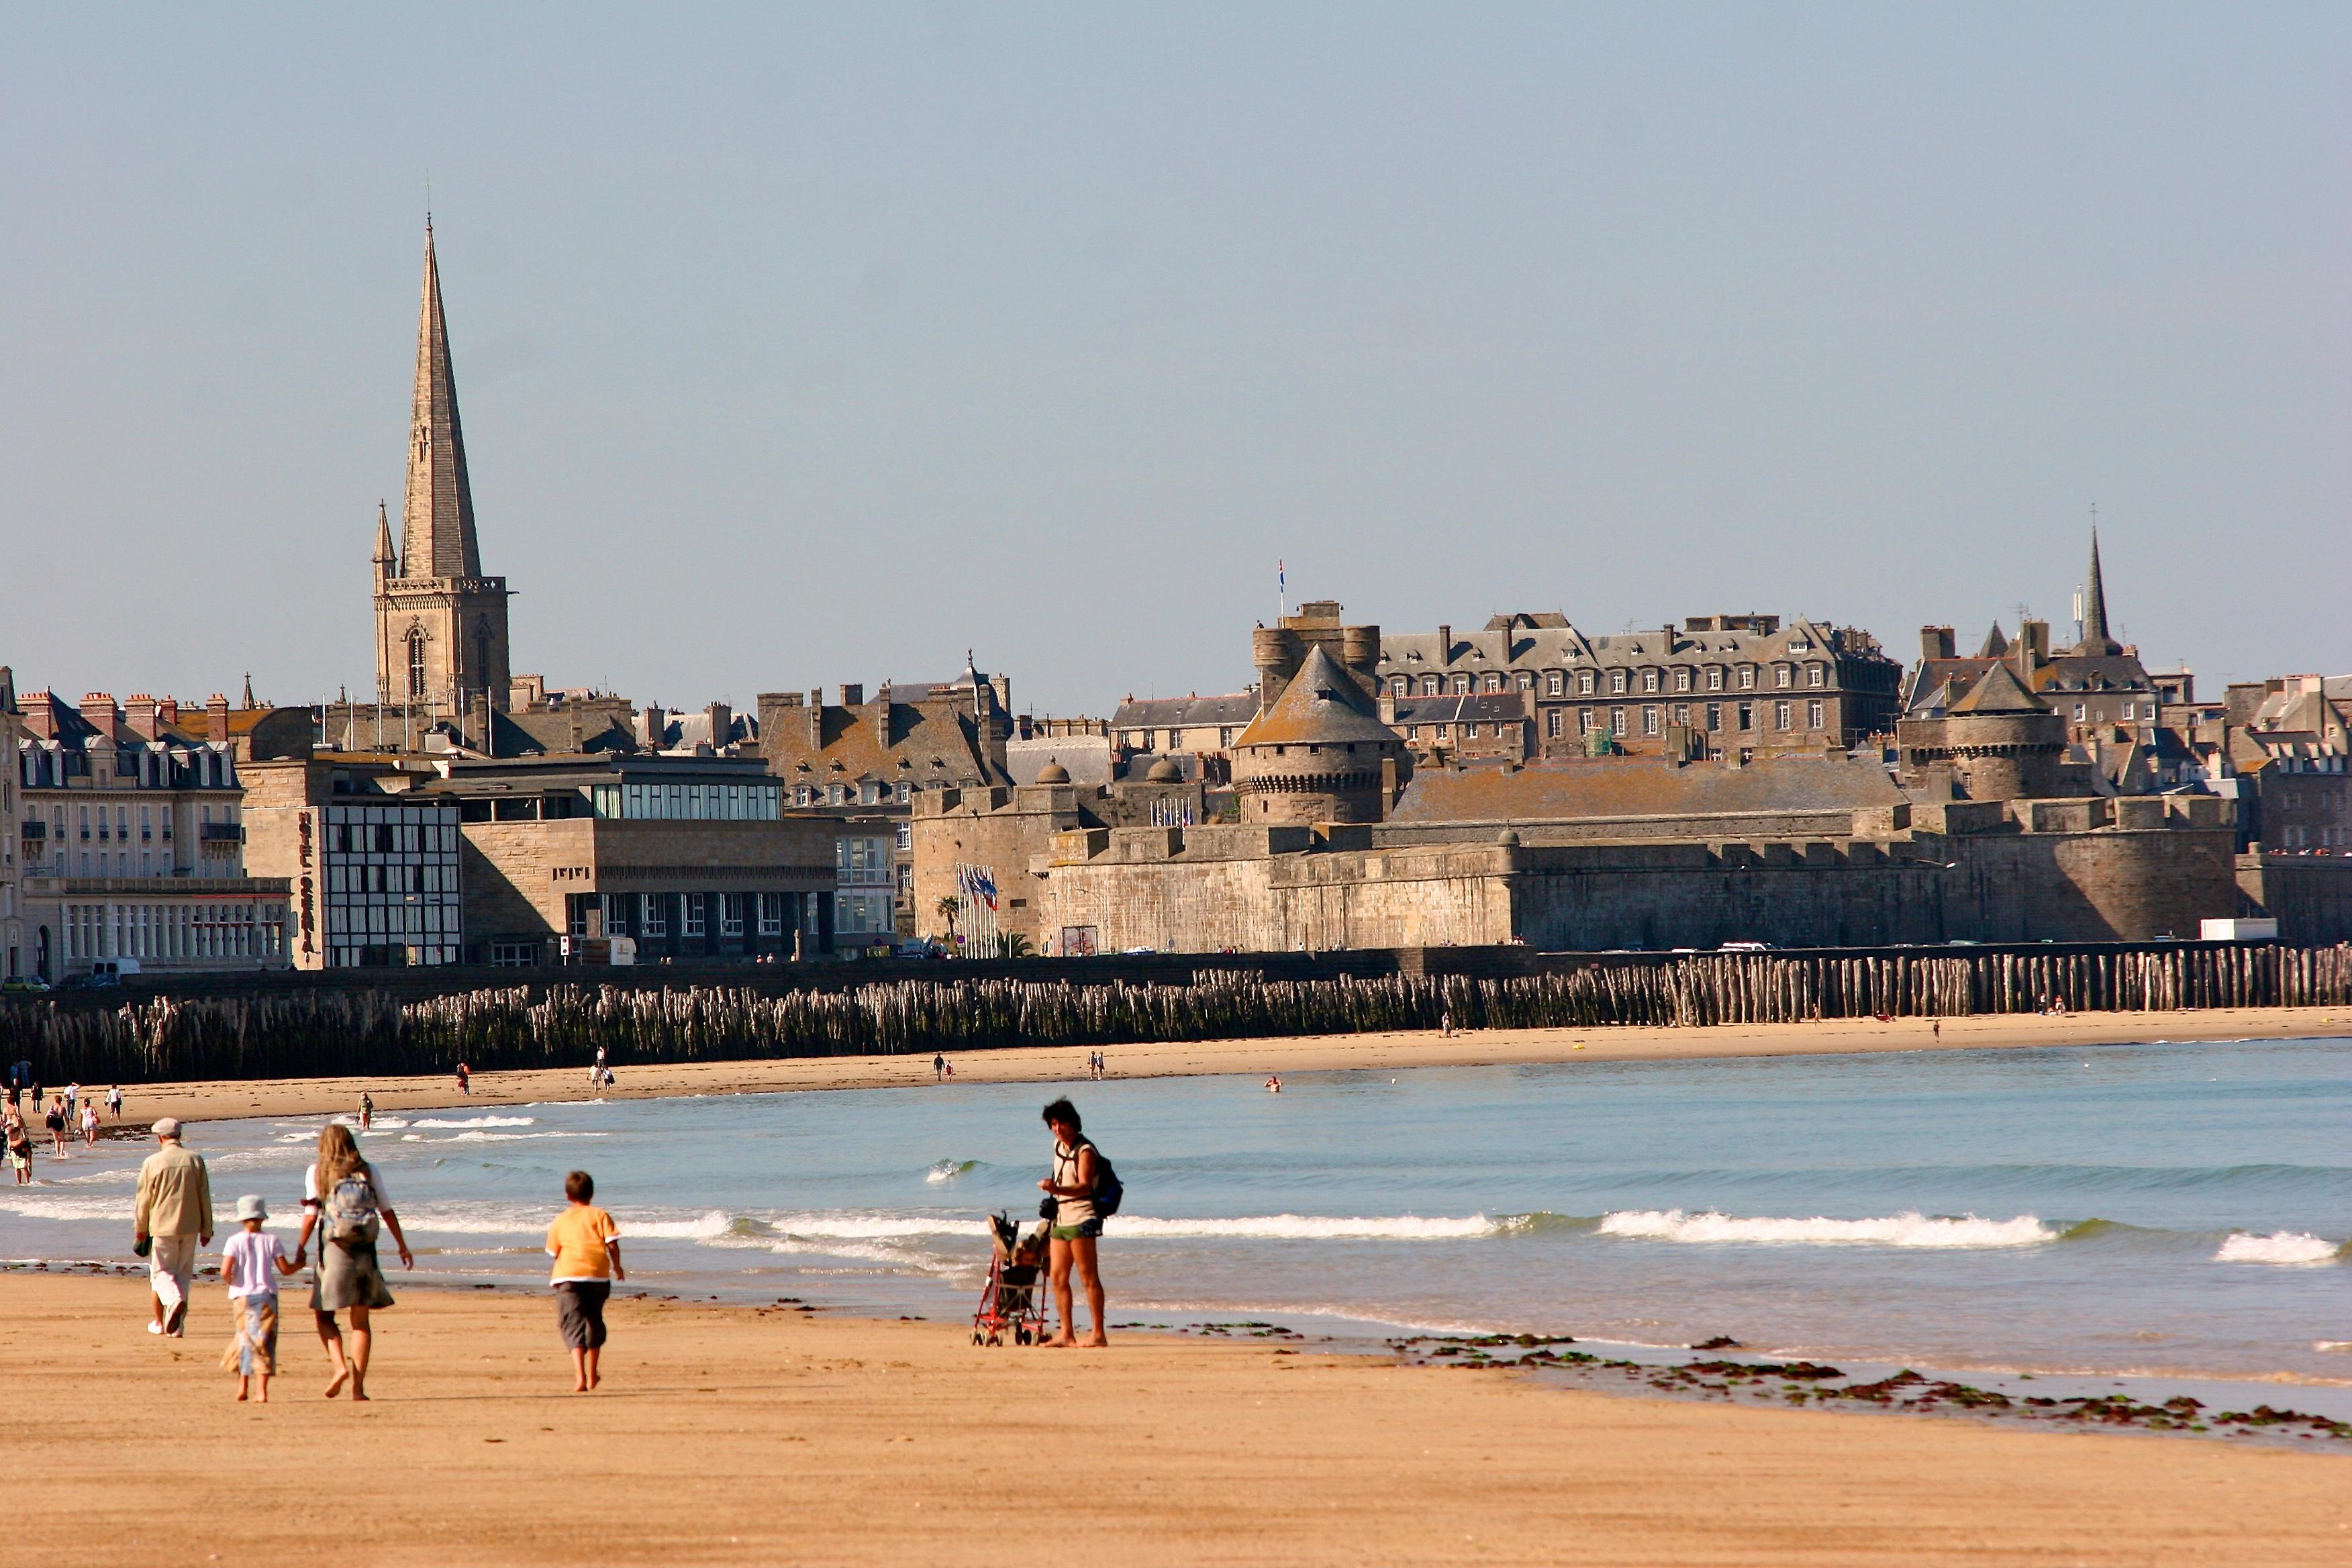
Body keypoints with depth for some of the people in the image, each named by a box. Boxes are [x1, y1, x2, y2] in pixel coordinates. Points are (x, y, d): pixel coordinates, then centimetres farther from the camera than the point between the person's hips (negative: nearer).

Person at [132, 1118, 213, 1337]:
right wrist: (207, 1229, 13)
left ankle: (175, 1301, -27)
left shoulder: (153, 1163, -7)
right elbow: (205, 1198, 5)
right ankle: (177, 1326, 7)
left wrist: (140, 1229, 11)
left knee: (161, 1272, 4)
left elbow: (143, 1199, -1)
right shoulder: (195, 1161, 1)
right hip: (189, 1227, 3)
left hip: (162, 1227, -3)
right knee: (183, 1273, 11)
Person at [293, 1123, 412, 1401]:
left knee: (324, 1314, 10)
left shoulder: (317, 1173, 1)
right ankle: (358, 1386, 2)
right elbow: (387, 1211, 6)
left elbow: (311, 1215, -3)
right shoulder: (368, 1172, 6)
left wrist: (299, 1252, 4)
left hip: (333, 1250, -2)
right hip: (365, 1252, 2)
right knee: (361, 1320, 7)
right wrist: (403, 1247, 14)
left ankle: (340, 1365, -13)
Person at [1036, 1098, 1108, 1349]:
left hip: (1081, 1219, -8)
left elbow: (1084, 1186, -26)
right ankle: (1067, 1334, 7)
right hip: (1060, 1219, 8)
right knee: (1058, 1277, 4)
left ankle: (1098, 1334, -8)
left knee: (1089, 1278, -8)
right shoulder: (1058, 1145, 13)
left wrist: (1057, 1189, -41)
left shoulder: (1084, 1151, -12)